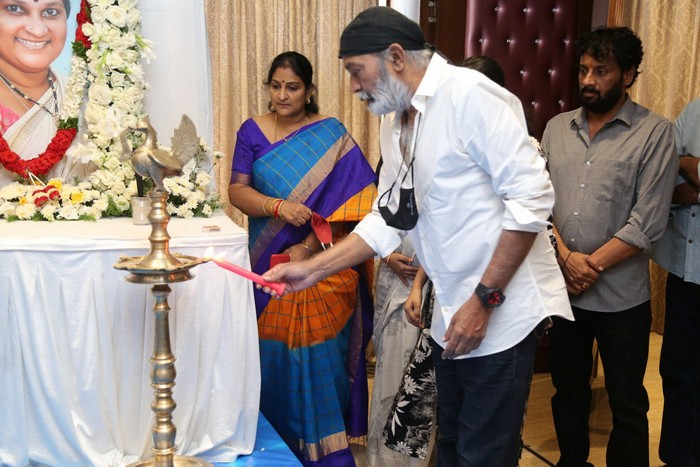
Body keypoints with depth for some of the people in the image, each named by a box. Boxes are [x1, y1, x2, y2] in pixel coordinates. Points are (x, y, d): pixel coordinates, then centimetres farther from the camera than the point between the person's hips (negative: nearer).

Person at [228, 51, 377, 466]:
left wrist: (309, 247, -15)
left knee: (320, 357, -1)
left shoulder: (332, 135, 0)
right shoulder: (253, 131, 6)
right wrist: (278, 206, -20)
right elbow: (237, 190, 0)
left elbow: (353, 199, -7)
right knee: (274, 356, 5)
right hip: (269, 266, 2)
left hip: (324, 266, -2)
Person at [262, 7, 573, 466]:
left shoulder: (469, 95, -16)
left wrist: (484, 300, -19)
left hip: (502, 312, -8)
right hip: (452, 315, 8)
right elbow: (387, 219, 15)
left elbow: (532, 197, -20)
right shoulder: (394, 127, 10)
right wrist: (312, 269, 7)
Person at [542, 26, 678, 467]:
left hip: (621, 296, -4)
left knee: (627, 403, 9)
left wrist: (592, 265, -13)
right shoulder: (557, 128, 5)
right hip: (561, 288, 4)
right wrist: (566, 257, -12)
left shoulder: (655, 133, -8)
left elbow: (648, 222, -13)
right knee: (568, 390, 19)